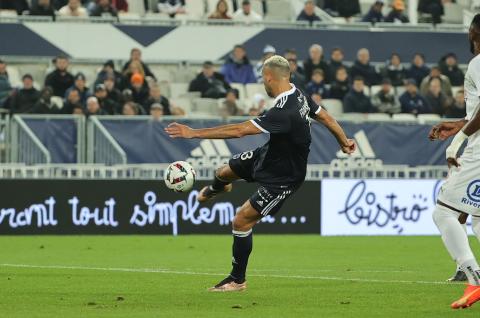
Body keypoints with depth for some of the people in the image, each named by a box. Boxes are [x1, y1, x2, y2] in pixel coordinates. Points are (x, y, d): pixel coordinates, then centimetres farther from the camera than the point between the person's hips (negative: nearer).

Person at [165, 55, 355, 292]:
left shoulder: (284, 113, -39)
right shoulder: (298, 95, -12)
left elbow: (239, 130, -40)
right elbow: (324, 117, 3)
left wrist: (194, 133, -36)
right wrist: (344, 142, 22)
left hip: (282, 179, -9)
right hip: (268, 156, 9)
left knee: (241, 221, -5)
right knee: (224, 172, 24)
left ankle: (238, 280, 12)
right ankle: (213, 190, 63)